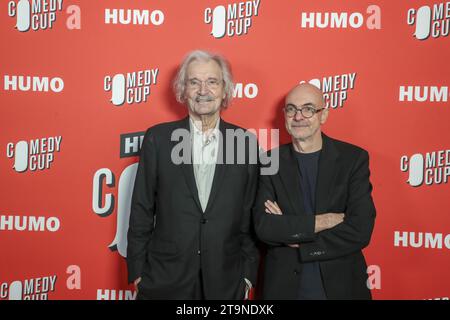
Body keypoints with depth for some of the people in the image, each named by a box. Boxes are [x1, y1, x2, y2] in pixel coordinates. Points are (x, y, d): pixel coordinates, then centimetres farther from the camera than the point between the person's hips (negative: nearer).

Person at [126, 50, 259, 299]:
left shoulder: (246, 142, -1)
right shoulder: (158, 138, -4)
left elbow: (251, 216, 2)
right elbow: (141, 210, -1)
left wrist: (248, 275, 3)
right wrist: (137, 272, -1)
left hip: (226, 282, 1)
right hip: (164, 280, 0)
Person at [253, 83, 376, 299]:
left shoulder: (354, 158, -6)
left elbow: (360, 231, -15)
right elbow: (263, 227, -14)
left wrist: (287, 229, -15)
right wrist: (323, 221, -20)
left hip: (341, 285, 0)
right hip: (284, 286, 1)